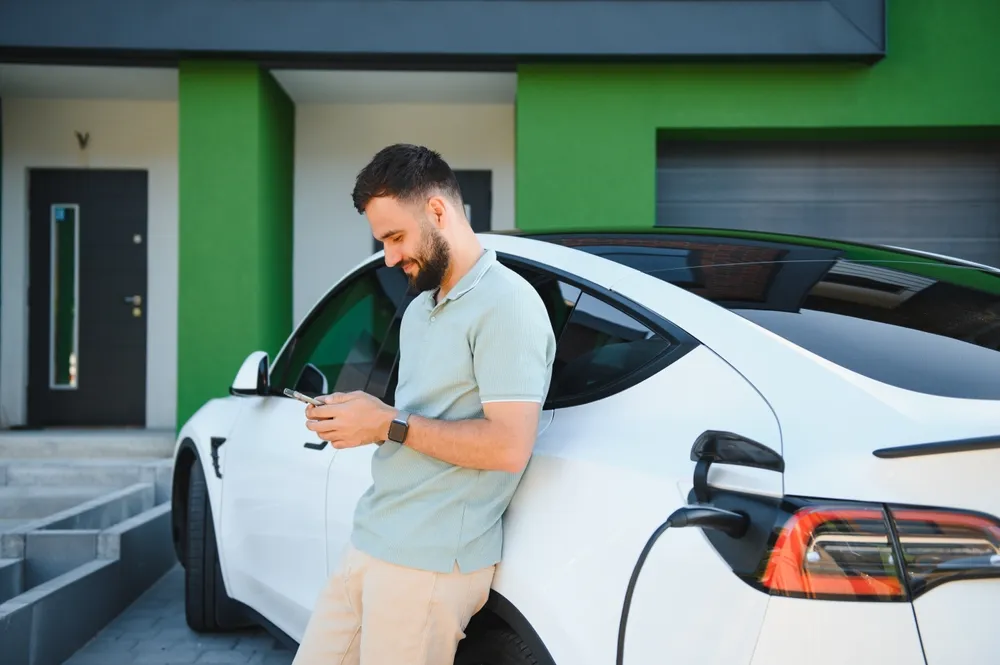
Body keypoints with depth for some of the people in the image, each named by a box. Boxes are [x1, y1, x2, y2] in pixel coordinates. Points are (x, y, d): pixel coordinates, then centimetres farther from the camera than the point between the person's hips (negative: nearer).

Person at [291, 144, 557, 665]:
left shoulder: (505, 304, -13)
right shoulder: (418, 309, 17)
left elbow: (509, 446, -21)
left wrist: (389, 425, -16)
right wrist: (355, 419, 3)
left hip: (431, 561, -9)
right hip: (370, 543, 9)